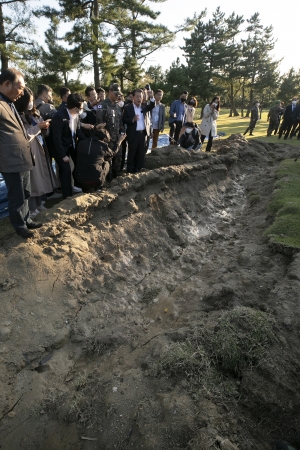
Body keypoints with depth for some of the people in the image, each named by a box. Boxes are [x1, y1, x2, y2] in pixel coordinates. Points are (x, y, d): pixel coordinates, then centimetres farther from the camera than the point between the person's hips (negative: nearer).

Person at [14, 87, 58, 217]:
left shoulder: (34, 113, 13)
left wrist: (44, 126, -6)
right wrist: (38, 127, -16)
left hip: (40, 149, 7)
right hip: (29, 151, -7)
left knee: (41, 176, 12)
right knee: (32, 178, -2)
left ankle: (38, 203, 24)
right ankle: (32, 208, 8)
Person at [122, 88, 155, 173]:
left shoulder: (144, 106, 8)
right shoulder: (128, 107, -4)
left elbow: (152, 106, -7)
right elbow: (124, 120, -5)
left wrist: (151, 97, -25)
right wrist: (132, 119, -22)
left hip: (143, 133, 4)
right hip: (133, 134, -4)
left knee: (141, 154, 10)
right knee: (131, 153, 4)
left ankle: (138, 170, 22)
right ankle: (130, 171, 13)